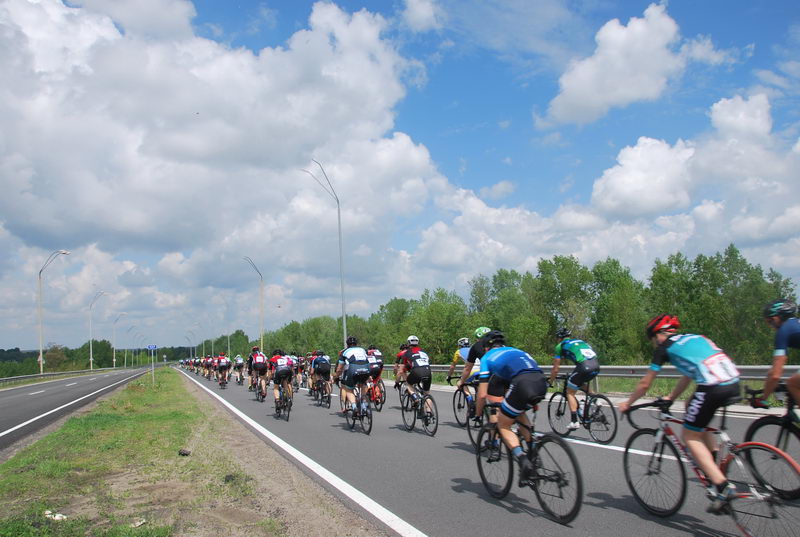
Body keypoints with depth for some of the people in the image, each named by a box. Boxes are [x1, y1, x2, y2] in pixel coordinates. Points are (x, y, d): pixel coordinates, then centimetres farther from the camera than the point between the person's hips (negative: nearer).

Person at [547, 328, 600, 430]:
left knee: (570, 392, 11)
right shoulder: (580, 341, 31)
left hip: (584, 367, -6)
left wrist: (550, 382, 30)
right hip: (596, 366, 6)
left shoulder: (560, 346, 15)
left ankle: (574, 421, 3)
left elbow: (555, 369, 15)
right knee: (580, 383, 34)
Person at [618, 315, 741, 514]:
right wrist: (670, 398, 45)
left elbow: (645, 384, 14)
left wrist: (627, 404, 28)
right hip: (734, 383, 8)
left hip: (713, 387, -8)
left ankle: (723, 486, -5)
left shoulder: (665, 346, 9)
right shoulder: (693, 338, 29)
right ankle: (714, 467, 26)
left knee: (690, 435, 8)